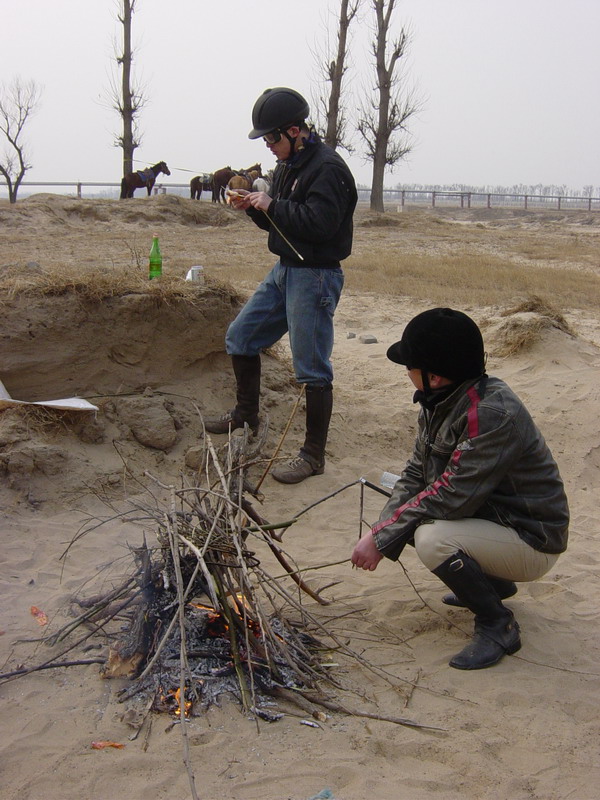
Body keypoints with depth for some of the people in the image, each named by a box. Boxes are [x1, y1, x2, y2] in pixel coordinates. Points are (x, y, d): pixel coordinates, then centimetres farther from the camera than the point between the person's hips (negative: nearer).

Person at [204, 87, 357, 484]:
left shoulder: (327, 168, -16)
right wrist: (253, 205, 0)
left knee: (313, 369, -4)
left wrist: (272, 205, -19)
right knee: (241, 337, 18)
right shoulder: (288, 165, 13)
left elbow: (318, 223, -28)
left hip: (315, 276, -10)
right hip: (283, 271, 10)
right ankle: (246, 415, 36)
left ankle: (314, 455, 5)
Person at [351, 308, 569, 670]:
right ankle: (493, 582, 20)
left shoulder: (493, 413, -29)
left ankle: (498, 625, -5)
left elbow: (452, 496, -31)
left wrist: (383, 538, -25)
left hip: (531, 541, -9)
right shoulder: (442, 401, 0)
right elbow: (416, 474, 2)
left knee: (433, 539, -30)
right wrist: (380, 530, -12)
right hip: (488, 515, 9)